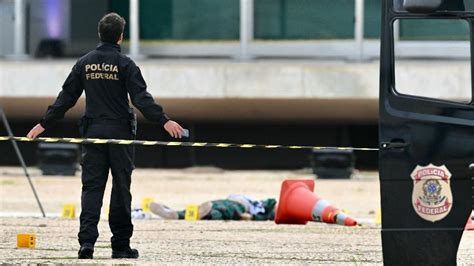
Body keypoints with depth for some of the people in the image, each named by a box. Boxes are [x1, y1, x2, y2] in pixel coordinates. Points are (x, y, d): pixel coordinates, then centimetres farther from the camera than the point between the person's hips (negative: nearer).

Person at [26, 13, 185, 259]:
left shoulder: (84, 63, 6)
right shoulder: (124, 64, -5)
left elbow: (66, 97, 8)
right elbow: (141, 98, -14)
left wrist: (44, 123, 15)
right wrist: (163, 121, -16)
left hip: (93, 132, 3)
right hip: (120, 132, -3)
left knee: (91, 187, 2)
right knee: (121, 188, 4)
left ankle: (87, 241, -14)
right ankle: (120, 245, 7)